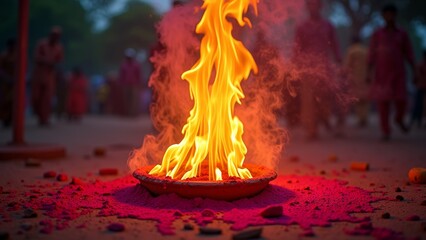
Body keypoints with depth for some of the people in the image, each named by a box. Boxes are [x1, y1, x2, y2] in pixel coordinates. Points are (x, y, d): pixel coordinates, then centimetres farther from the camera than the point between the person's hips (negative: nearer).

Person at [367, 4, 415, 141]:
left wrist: (415, 72, 2)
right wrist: (369, 73, -6)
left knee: (401, 100, -4)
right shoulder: (377, 34, 4)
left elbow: (409, 54, 8)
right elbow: (372, 54, 2)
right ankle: (385, 131, 3)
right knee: (383, 101, -5)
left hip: (398, 73, 1)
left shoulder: (402, 34, 7)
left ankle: (399, 119, 29)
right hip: (381, 73, -1)